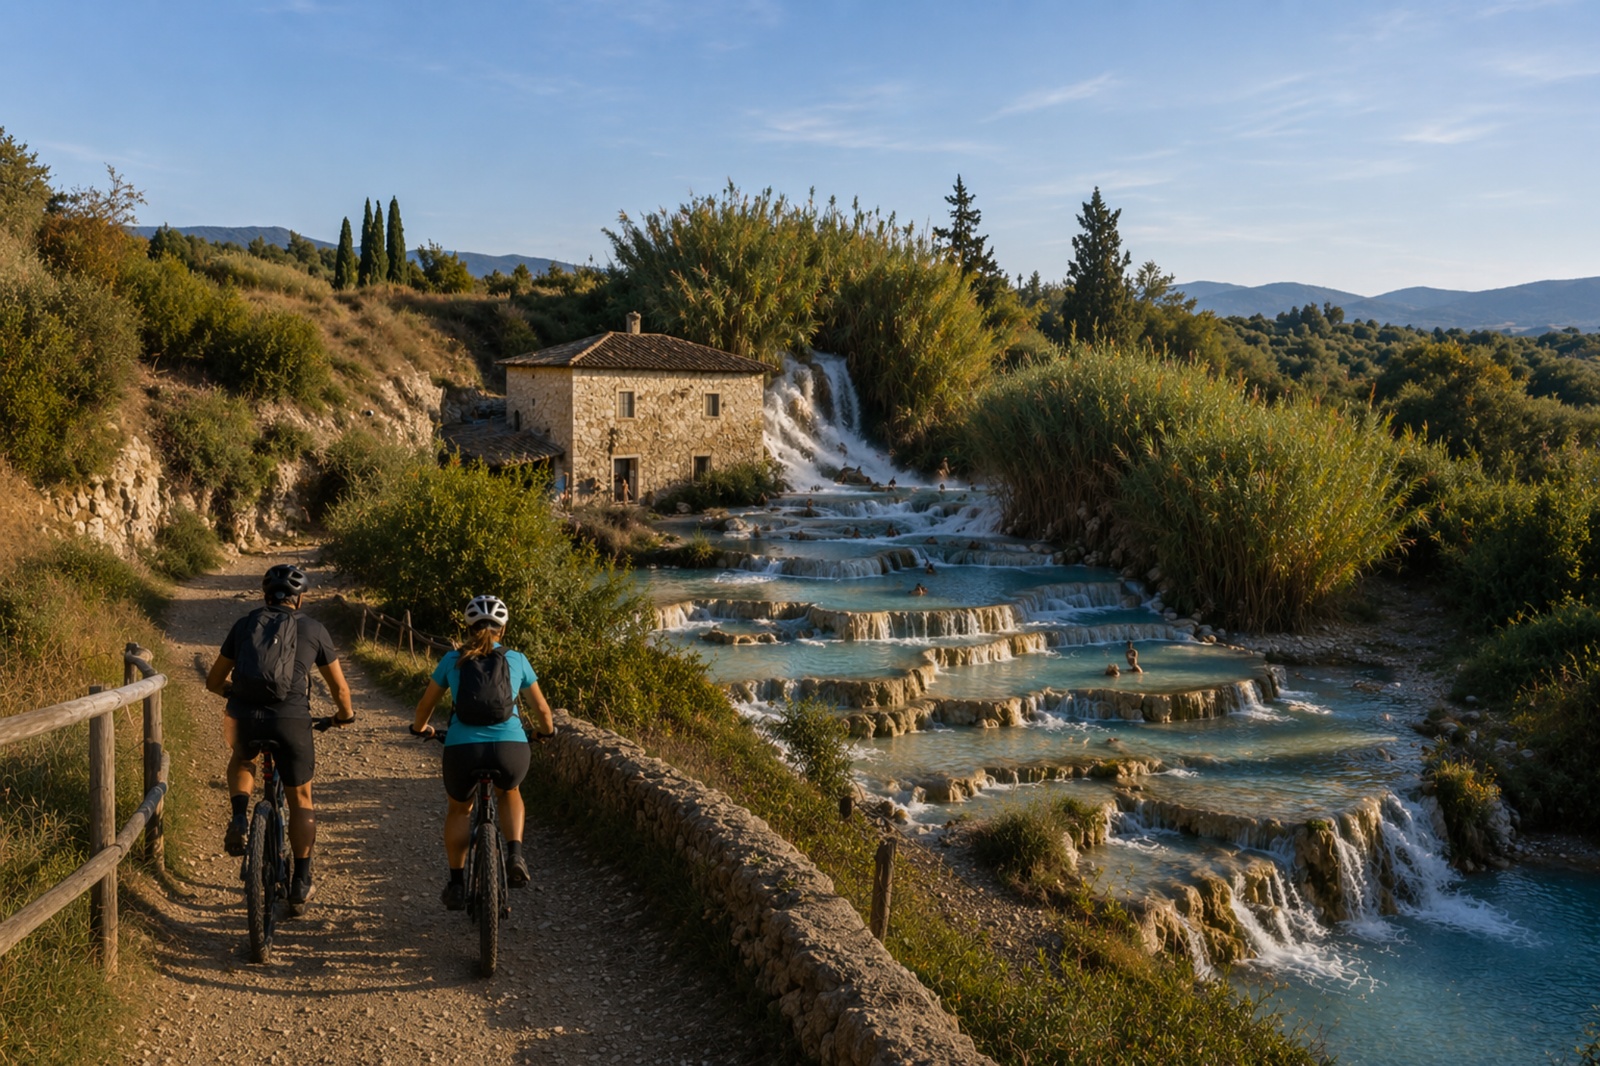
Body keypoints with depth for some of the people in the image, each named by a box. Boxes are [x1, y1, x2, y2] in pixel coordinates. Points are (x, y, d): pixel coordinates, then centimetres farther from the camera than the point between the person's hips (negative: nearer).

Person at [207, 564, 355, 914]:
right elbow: (339, 688, 15)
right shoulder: (313, 629, 11)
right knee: (300, 798, 17)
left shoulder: (245, 624, 15)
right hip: (291, 720, -1)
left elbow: (213, 681, 22)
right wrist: (345, 714, 36)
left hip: (244, 716, 2)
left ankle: (239, 819, 11)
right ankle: (300, 885, 19)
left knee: (241, 761, 37)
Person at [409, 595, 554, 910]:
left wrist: (420, 728, 46)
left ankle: (457, 884, 31)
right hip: (512, 750, 0)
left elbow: (426, 704, 24)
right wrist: (547, 731, 42)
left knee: (459, 809, 31)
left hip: (463, 750, 0)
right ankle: (515, 854, 12)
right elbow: (542, 708, 21)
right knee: (509, 793, 34)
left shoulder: (452, 660, 13)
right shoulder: (517, 660, 13)